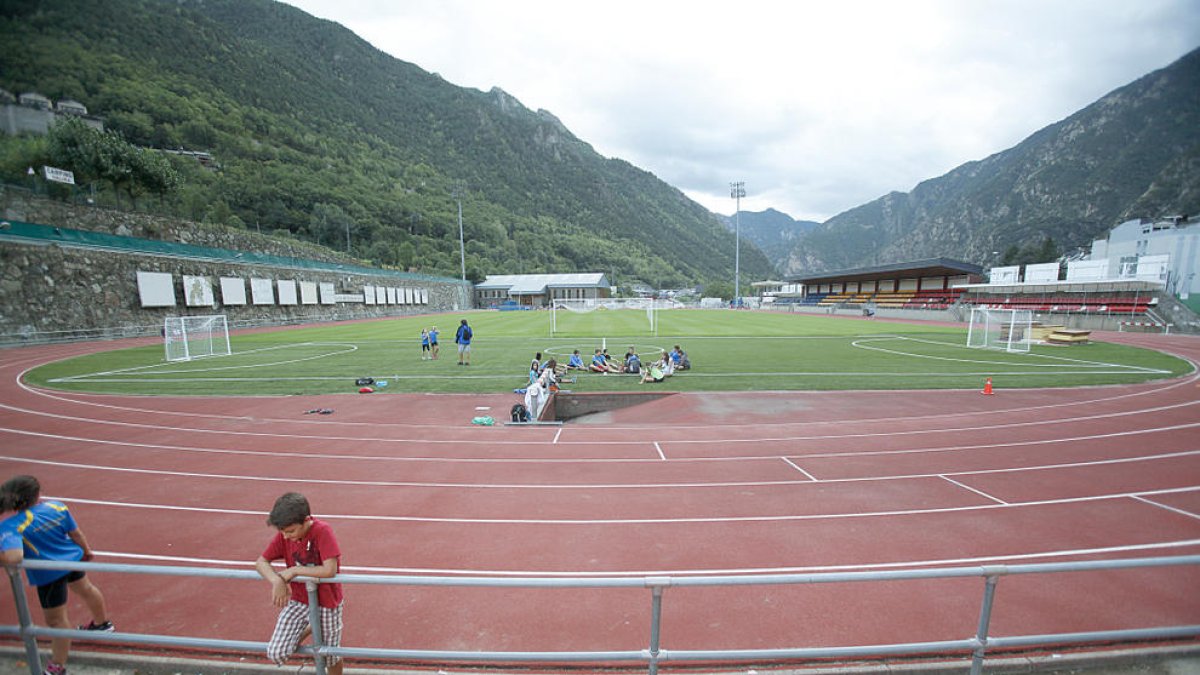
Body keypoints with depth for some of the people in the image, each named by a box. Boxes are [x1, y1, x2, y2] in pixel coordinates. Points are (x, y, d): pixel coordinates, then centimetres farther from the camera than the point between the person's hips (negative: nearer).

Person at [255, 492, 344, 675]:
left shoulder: (322, 531, -29)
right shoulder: (284, 535, -13)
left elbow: (329, 570, -33)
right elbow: (261, 562, -8)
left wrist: (294, 570, -24)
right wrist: (277, 580, -26)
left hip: (327, 601, -4)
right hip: (298, 600, 4)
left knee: (330, 656, 10)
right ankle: (309, 628, 21)